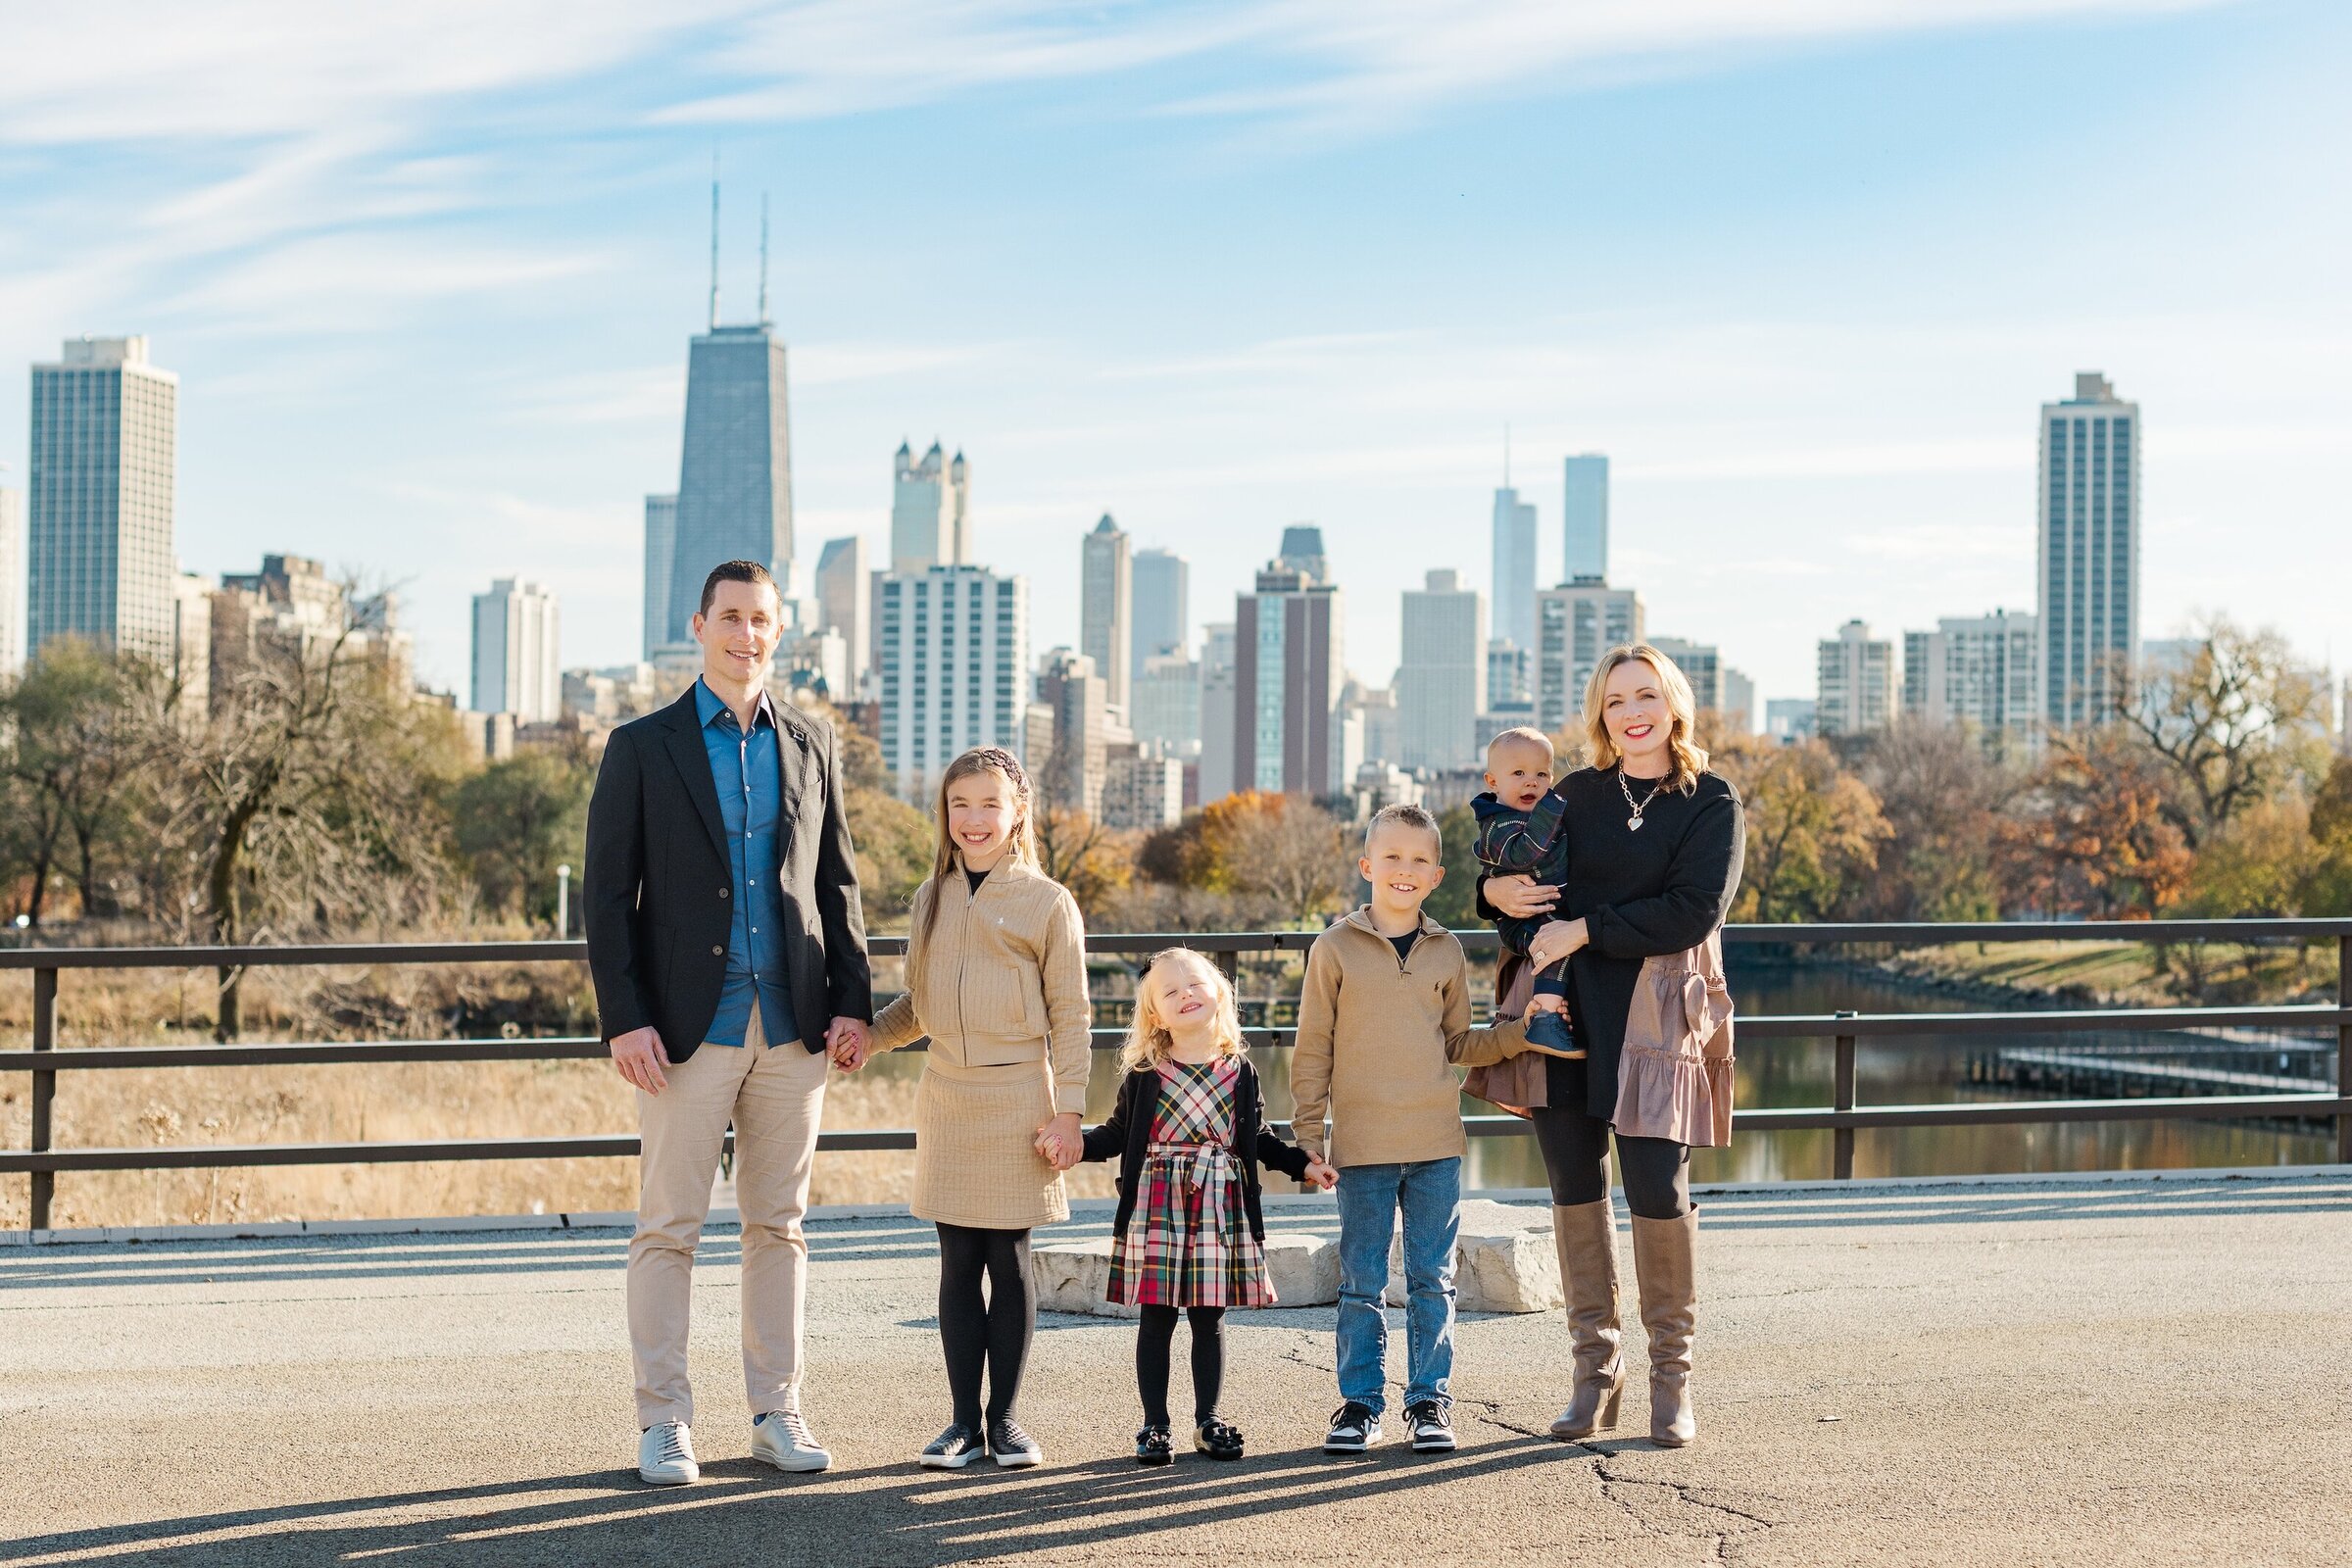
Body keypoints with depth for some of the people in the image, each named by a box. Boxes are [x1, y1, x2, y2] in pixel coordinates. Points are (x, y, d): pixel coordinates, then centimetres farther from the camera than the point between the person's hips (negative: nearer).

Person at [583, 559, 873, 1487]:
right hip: (690, 1026, -3)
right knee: (669, 1229, 0)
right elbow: (608, 896, -2)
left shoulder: (810, 745, 12)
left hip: (792, 1026, 3)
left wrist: (852, 1000, 4)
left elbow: (837, 882, 14)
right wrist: (624, 1020, -11)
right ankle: (663, 1422, 7)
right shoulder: (643, 747, 1)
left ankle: (776, 1412, 16)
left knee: (779, 1225, 8)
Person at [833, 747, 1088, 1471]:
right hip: (945, 1099, 4)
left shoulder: (1047, 903, -3)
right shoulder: (932, 898, 10)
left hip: (1017, 1102, -4)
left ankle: (1005, 1417, 14)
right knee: (958, 1264, 5)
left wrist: (1066, 1112, -7)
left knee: (1008, 1260, 2)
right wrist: (869, 1037, 1)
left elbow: (1070, 1018, -2)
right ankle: (964, 1419, 13)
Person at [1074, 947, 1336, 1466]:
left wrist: (1302, 1163, 10)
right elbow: (1119, 1133, 4)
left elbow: (1257, 1140, 15)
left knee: (1209, 1318, 8)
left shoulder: (1239, 1071, 6)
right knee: (1156, 1319, 2)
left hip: (1221, 1205, 2)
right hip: (1157, 1204, -2)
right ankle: (1155, 1424, 12)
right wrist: (1075, 1144, -11)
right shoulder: (1144, 1074, 0)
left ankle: (1208, 1420, 19)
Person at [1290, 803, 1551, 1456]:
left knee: (1433, 1280, 6)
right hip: (1362, 1148, -2)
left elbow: (1459, 1043, 15)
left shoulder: (1447, 952, 7)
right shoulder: (1335, 949, -1)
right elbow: (1312, 1052, 1)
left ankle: (1431, 1400, 15)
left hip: (1436, 1145, 2)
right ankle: (1360, 1402, 14)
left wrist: (1523, 1032, 1)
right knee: (1361, 1282, 5)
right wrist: (1308, 1134, -2)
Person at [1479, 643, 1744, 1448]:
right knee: (1575, 1188, 5)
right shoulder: (1574, 797, 13)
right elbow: (1522, 884, 9)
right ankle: (1596, 1364, 17)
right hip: (1565, 1014, 3)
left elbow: (1693, 911, -10)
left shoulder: (1712, 803, 2)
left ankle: (1671, 1373, 8)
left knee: (1658, 1190, -7)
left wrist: (1586, 929, -12)